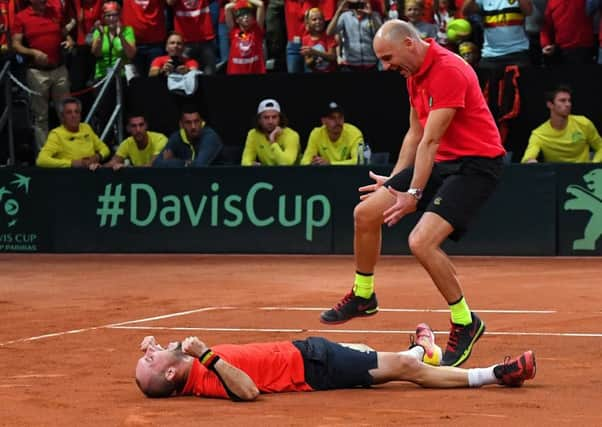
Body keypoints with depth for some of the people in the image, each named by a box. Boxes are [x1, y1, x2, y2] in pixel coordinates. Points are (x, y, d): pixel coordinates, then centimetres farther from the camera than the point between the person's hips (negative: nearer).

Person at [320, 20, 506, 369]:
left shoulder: (448, 71, -22)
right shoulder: (414, 74, 10)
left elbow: (431, 141, -23)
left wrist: (414, 193, -22)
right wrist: (394, 181, 19)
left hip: (475, 164, -10)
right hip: (440, 162, 10)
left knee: (422, 241, -25)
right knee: (366, 213, 7)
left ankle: (465, 323, -7)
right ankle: (363, 296, 27)